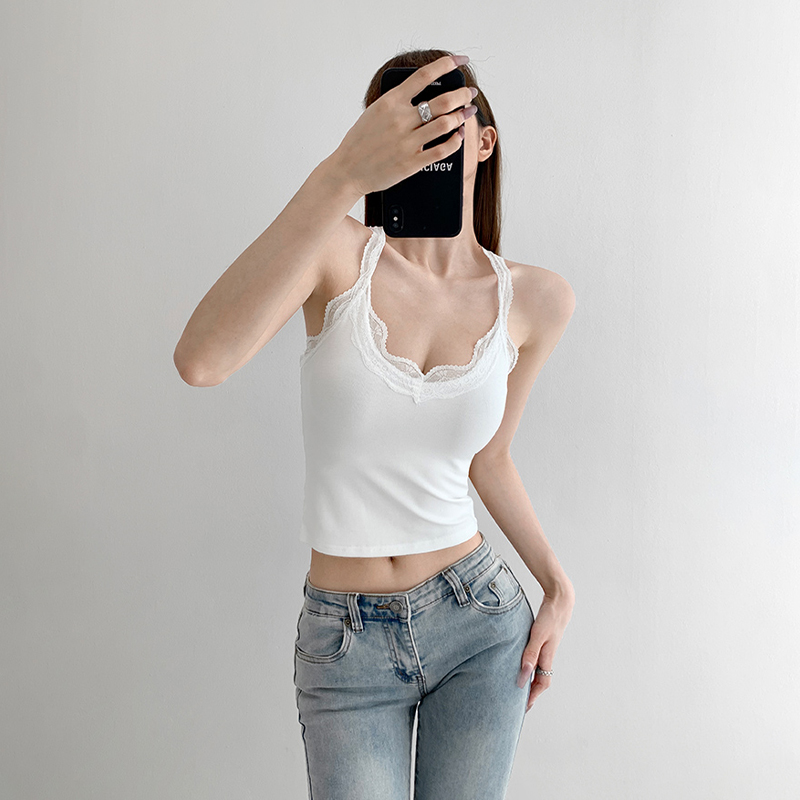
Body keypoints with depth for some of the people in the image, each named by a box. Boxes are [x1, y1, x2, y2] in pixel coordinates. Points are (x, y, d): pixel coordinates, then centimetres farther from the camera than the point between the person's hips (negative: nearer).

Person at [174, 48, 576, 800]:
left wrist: (556, 583, 3)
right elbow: (200, 361, -33)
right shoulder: (338, 251, -12)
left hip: (479, 622, 2)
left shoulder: (535, 299, -3)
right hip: (346, 646, -1)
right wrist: (342, 172, -39)